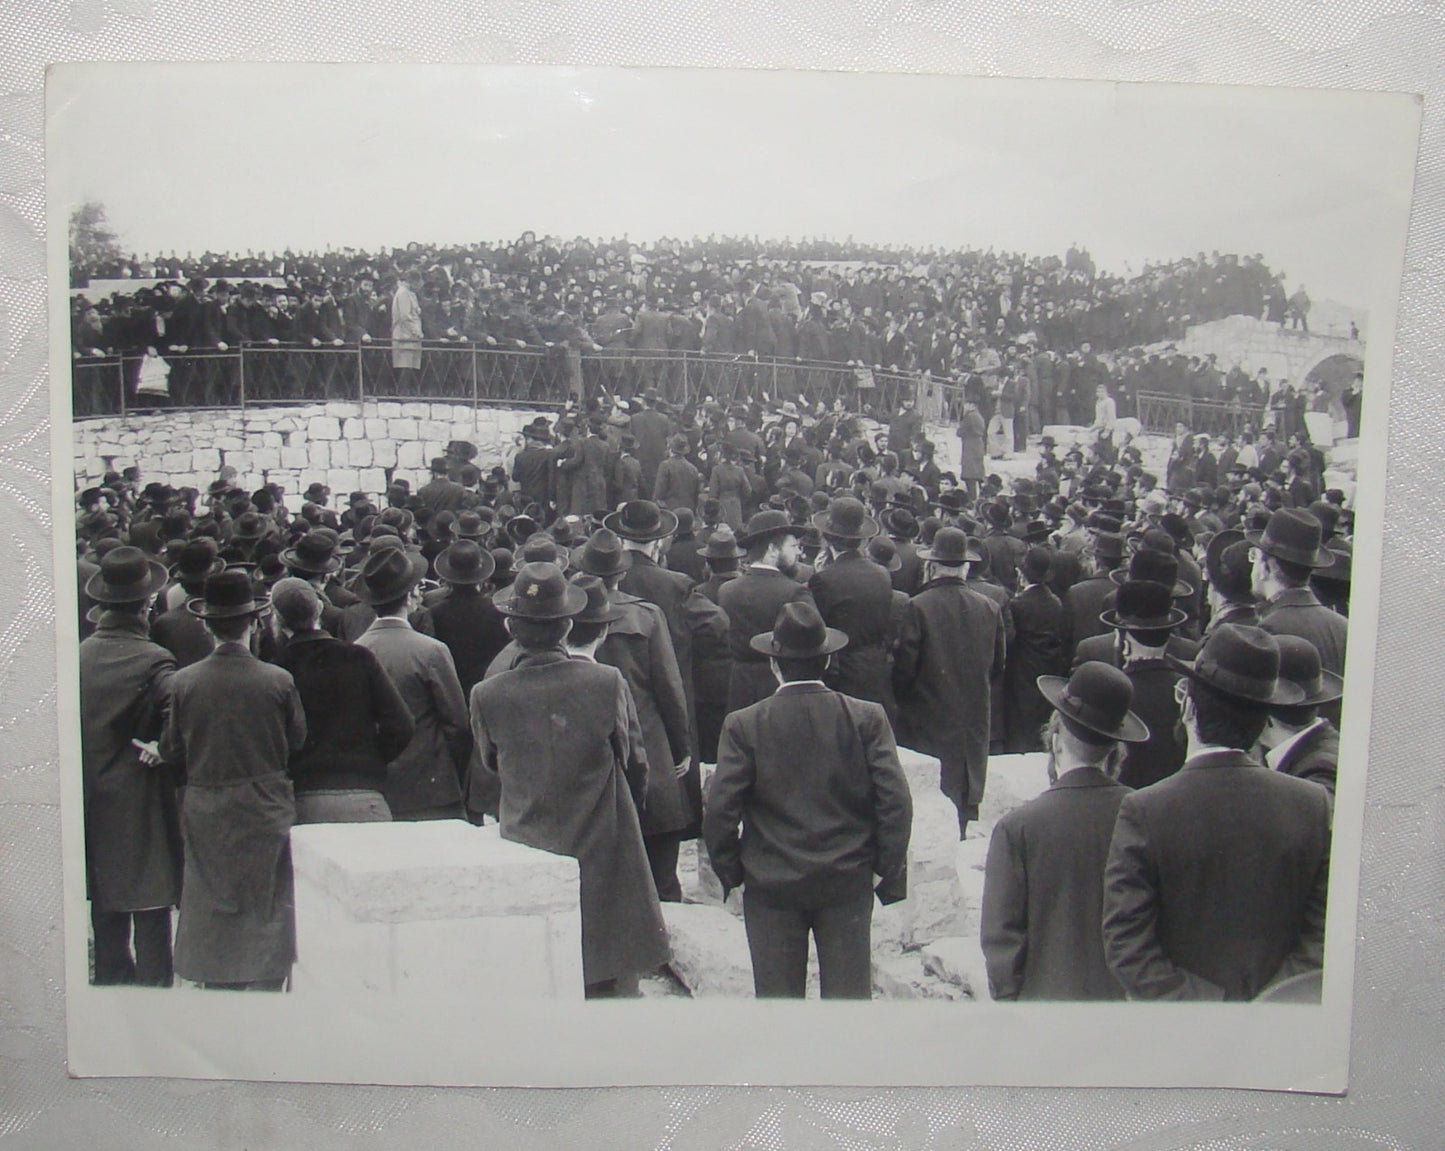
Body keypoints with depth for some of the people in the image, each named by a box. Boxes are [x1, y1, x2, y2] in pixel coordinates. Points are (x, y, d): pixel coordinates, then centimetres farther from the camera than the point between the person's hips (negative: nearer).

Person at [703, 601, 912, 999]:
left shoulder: (743, 725, -9)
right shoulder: (867, 718, -6)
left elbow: (719, 811, -10)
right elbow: (896, 802, -8)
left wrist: (729, 872, 4)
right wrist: (890, 875, 2)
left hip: (770, 887, -1)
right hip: (848, 882, 1)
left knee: (777, 995, 11)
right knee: (849, 992, 11)